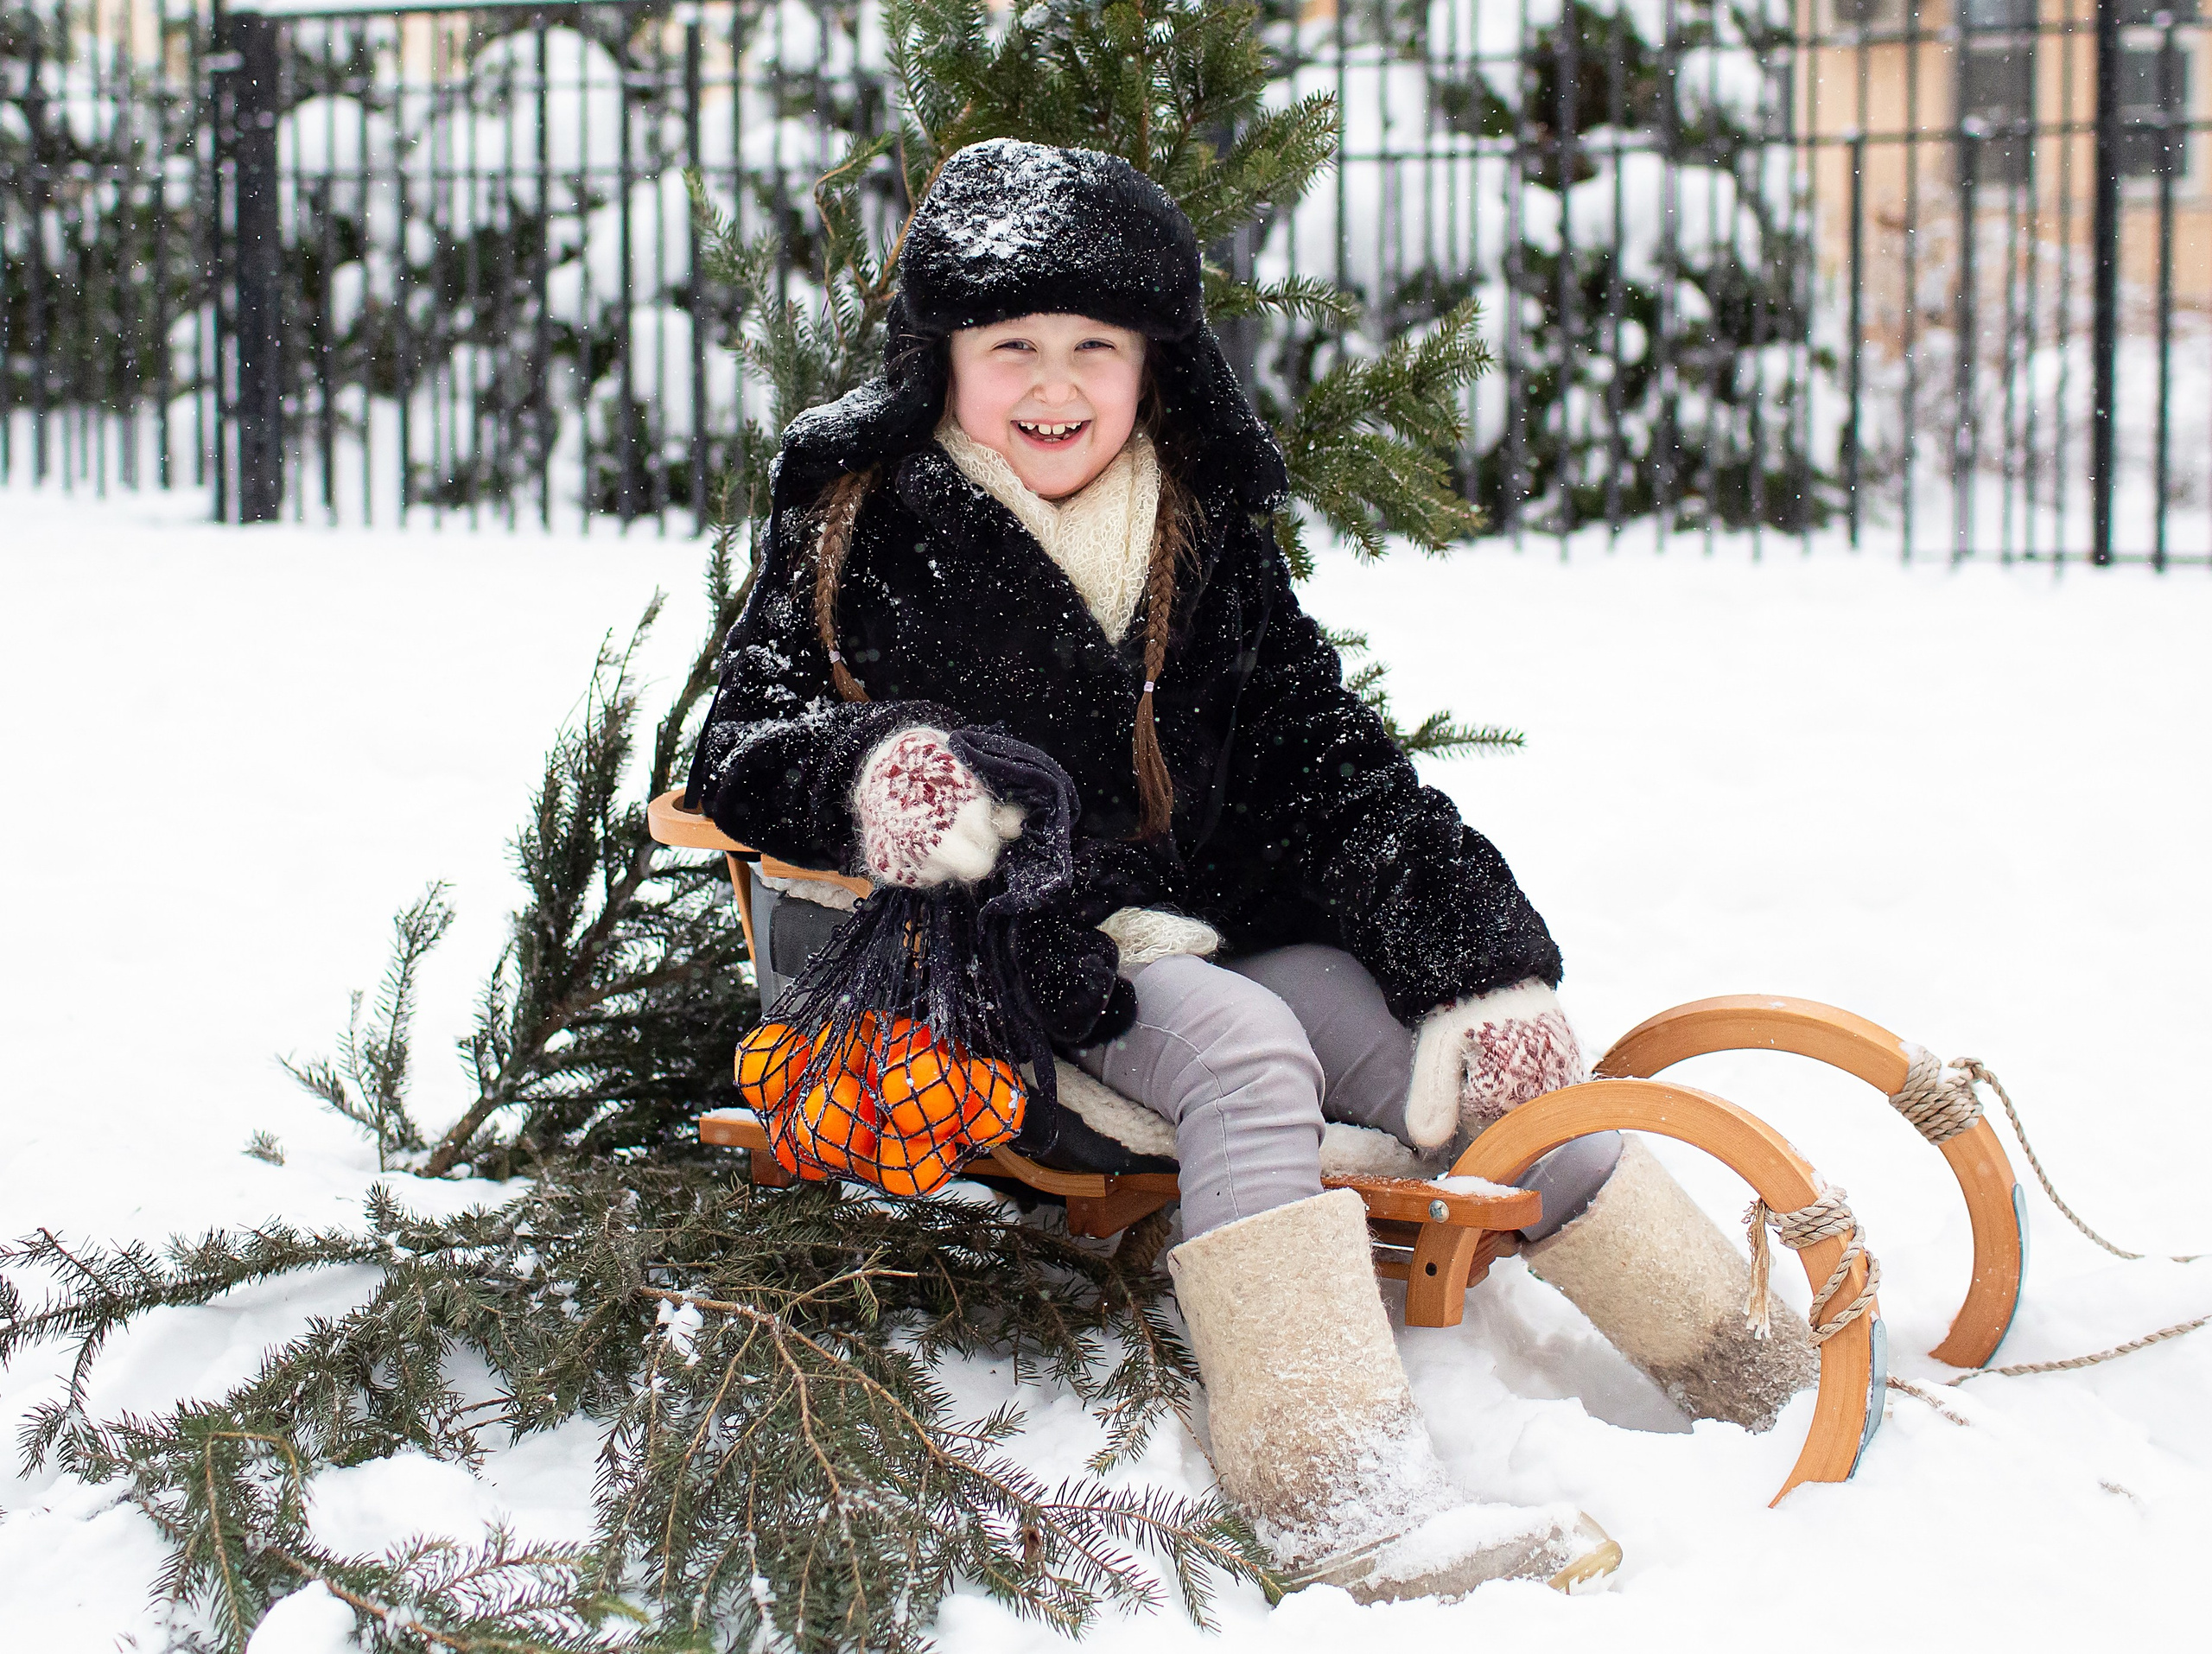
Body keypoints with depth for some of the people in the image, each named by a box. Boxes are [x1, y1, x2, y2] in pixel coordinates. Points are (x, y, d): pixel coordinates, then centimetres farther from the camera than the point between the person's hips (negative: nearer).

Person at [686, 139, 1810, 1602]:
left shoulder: (1208, 537, 11)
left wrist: (1478, 957, -3)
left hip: (1227, 926, 5)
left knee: (1497, 1065, -12)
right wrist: (863, 775, -29)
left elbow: (1328, 762, 9)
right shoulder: (863, 527, 0)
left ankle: (1783, 1378, -1)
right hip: (1011, 952, -5)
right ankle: (1347, 1500, -43)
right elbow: (738, 754, -4)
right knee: (1244, 1051, -33)